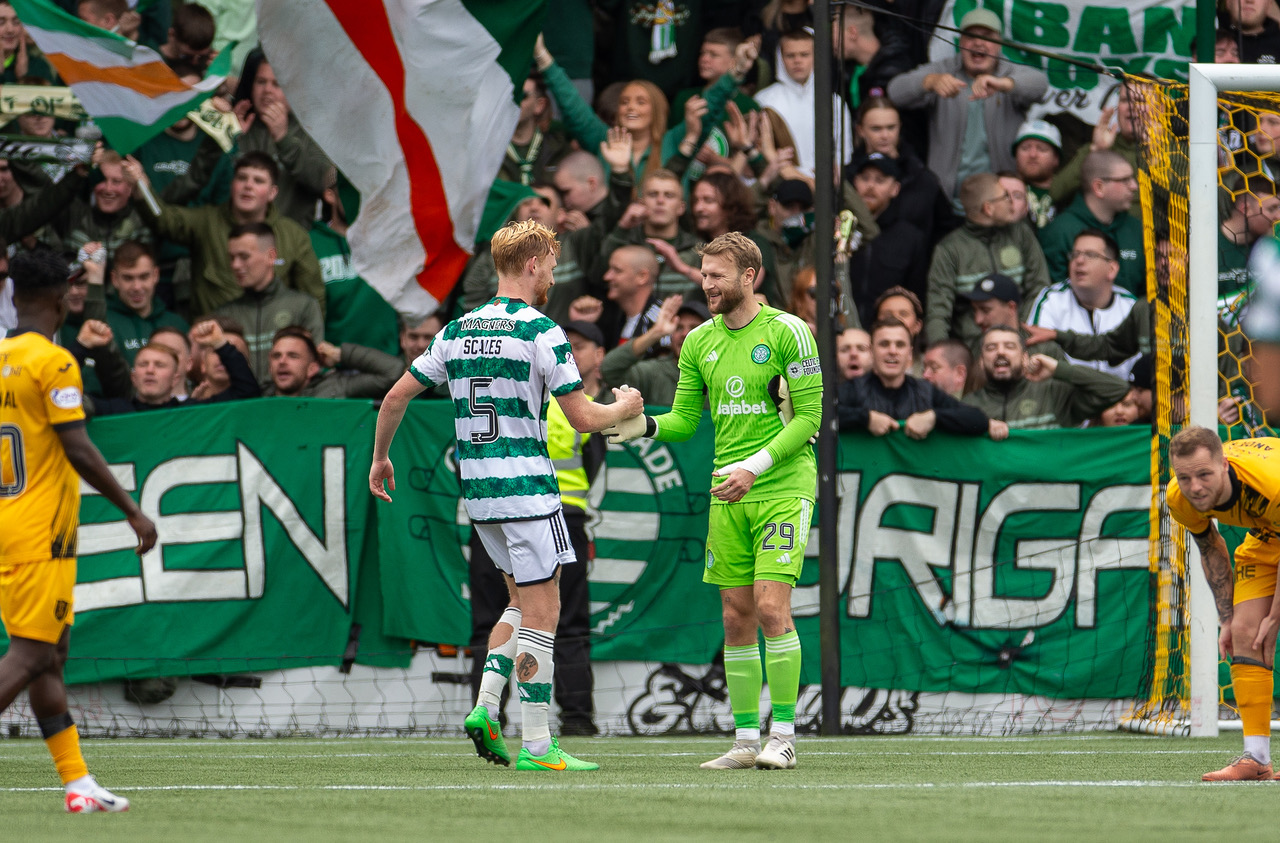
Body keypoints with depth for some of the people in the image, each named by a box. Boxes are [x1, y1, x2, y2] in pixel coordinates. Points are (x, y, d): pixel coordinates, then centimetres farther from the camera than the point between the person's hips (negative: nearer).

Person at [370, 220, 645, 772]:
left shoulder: (457, 330, 9)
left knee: (523, 601, 20)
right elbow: (581, 418, -9)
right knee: (541, 612, -3)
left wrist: (380, 457, 26)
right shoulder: (541, 333, -10)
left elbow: (396, 397, 11)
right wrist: (625, 409, 11)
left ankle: (486, 708, 5)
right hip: (526, 486, -7)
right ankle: (536, 744, -6)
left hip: (477, 490, 7)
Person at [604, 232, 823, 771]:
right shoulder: (699, 342, 10)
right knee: (736, 619, 3)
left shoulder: (787, 332, -7)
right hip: (728, 495, 5)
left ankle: (783, 737, -10)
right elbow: (685, 421, 13)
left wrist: (754, 466, -18)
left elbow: (808, 417, -9)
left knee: (771, 607, -15)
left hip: (783, 487, -5)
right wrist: (644, 425, -9)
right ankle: (746, 740, 8)